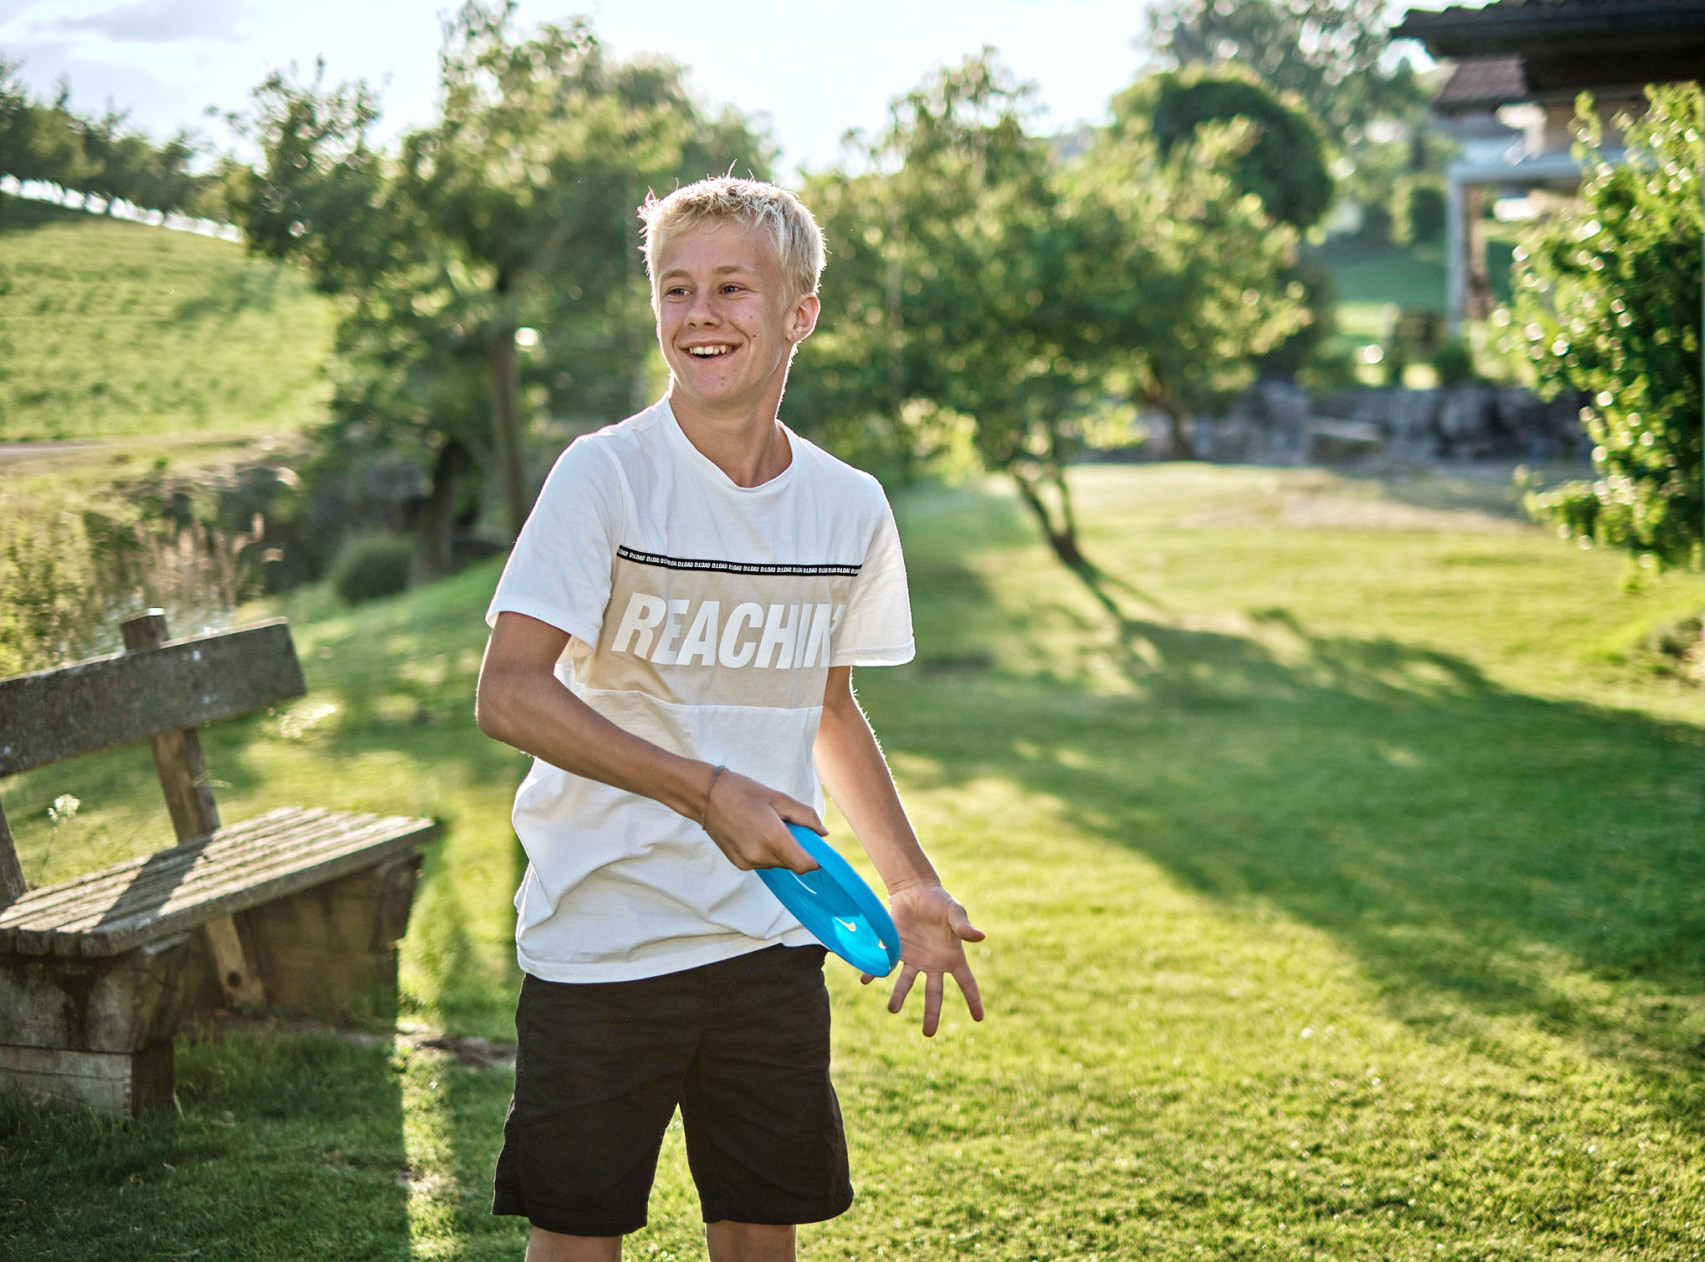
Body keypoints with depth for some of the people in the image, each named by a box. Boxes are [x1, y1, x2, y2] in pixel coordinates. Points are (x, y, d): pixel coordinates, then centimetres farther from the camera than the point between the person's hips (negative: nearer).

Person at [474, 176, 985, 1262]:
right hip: (602, 938, -4)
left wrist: (913, 887, 16)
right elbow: (509, 694, -17)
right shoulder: (606, 474, -11)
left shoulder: (852, 507, 4)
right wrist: (708, 789, -23)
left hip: (773, 935, 4)